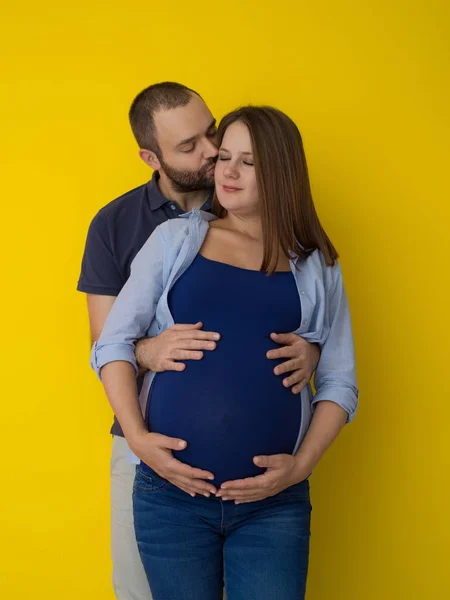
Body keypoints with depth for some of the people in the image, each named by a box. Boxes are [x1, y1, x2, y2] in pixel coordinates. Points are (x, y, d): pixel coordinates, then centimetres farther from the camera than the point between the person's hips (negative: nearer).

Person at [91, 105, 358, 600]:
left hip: (275, 503, 0)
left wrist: (302, 463, -7)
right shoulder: (175, 238, 6)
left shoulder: (316, 266, 8)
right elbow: (113, 343, 3)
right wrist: (136, 435, -11)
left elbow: (339, 383, 7)